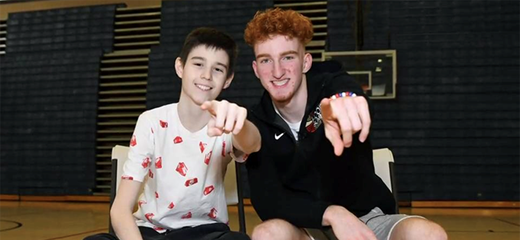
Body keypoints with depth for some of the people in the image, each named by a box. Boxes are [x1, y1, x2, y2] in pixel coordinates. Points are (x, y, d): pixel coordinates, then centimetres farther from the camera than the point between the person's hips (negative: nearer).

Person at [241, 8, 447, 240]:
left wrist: (344, 102, -63)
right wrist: (331, 212, -29)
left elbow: (357, 111, -38)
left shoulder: (333, 85, -12)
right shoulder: (257, 123, -6)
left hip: (367, 218, 0)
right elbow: (267, 201, -13)